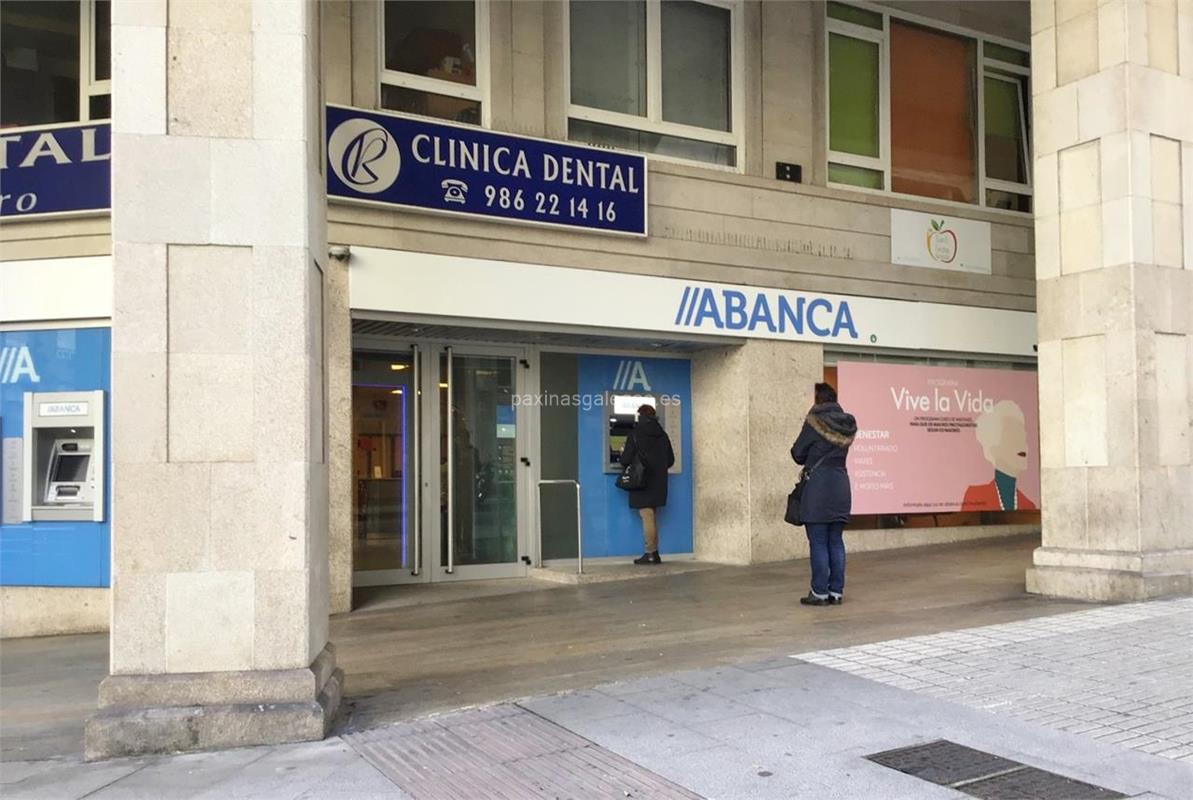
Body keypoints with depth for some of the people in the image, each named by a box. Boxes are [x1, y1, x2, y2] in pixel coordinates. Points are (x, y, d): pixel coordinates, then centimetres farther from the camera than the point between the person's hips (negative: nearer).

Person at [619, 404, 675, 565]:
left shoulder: (635, 435, -10)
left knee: (647, 518, -4)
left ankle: (650, 553, -3)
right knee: (653, 518, 13)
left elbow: (625, 460, -12)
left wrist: (622, 454, 10)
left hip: (642, 483, -5)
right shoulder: (662, 435, 7)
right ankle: (654, 553, 15)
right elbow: (671, 460, 11)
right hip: (658, 484, 6)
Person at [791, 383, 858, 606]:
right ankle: (836, 592, 13)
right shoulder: (848, 424, 7)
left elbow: (798, 454, -3)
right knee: (836, 542, 10)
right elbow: (842, 449, 14)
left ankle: (820, 592, 2)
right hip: (841, 485, 6)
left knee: (818, 543, -1)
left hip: (818, 487, -6)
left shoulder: (814, 422, -9)